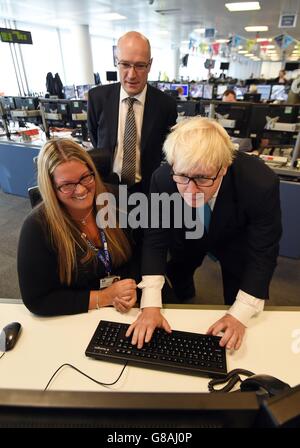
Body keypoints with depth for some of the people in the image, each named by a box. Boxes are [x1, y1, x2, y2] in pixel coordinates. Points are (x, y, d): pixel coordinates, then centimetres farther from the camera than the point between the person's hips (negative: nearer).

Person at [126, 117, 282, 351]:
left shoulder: (260, 183, -40)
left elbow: (262, 253, -28)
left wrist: (240, 315, -30)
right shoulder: (162, 179, -34)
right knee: (178, 279, 28)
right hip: (187, 237, 2)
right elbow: (155, 239, -26)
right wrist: (150, 305, -34)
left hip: (236, 244, -1)